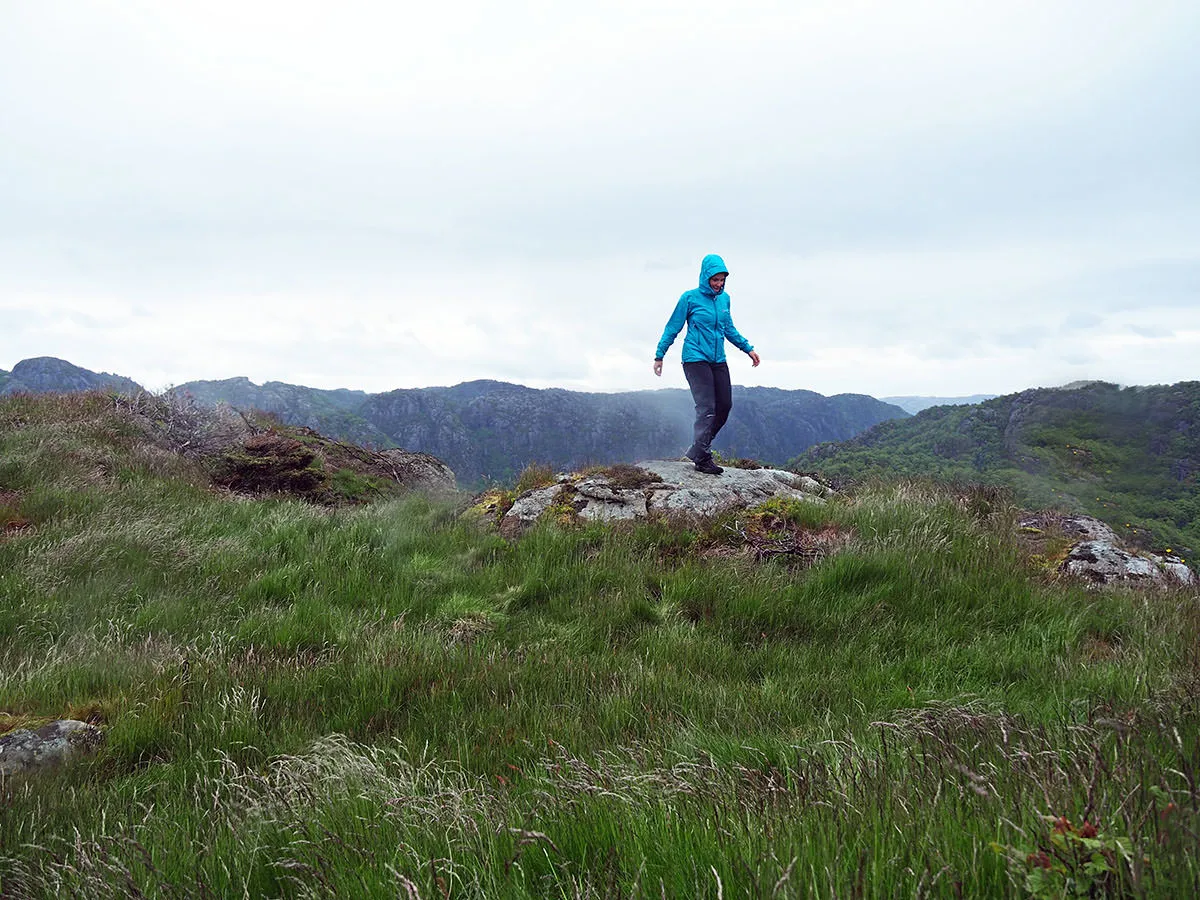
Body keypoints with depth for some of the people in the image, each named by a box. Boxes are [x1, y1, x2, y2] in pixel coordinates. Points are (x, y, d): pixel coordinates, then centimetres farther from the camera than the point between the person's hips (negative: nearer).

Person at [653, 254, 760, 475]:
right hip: (696, 359, -6)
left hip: (718, 361, 7)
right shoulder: (690, 298, -6)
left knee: (725, 405, 3)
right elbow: (672, 328, -1)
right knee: (707, 408, -12)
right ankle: (702, 458, -4)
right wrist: (659, 355, -2)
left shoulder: (724, 299, 9)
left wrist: (748, 348, 22)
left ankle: (698, 450, 15)